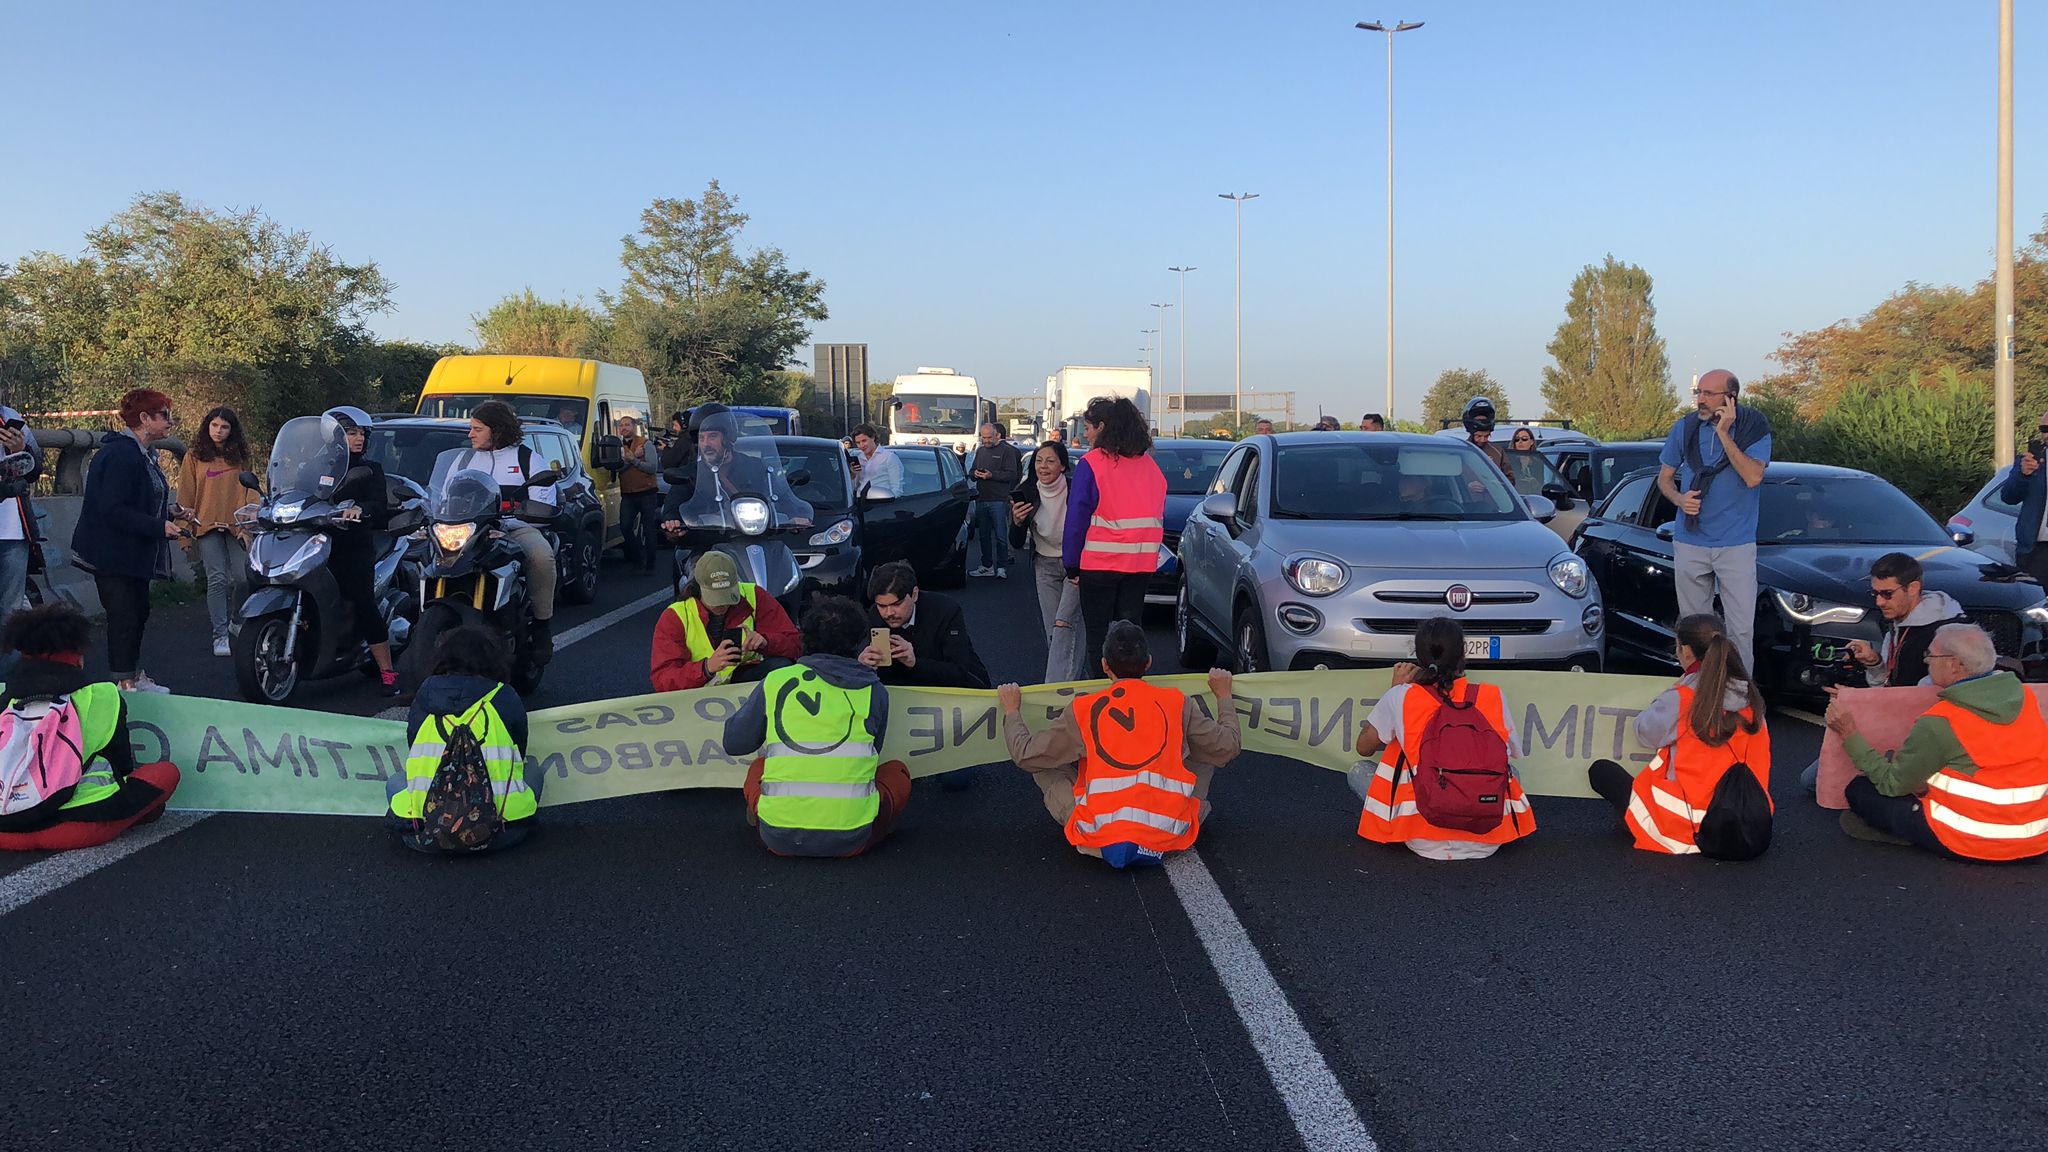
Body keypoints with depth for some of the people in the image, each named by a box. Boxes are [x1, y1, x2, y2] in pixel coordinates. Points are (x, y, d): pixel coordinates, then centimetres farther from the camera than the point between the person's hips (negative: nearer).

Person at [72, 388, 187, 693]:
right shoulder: (122, 455, -21)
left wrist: (168, 511, 8)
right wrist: (159, 526, -28)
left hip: (134, 553, 11)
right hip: (113, 552, -11)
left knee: (139, 612, 16)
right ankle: (126, 683, -2)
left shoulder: (142, 454, 13)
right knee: (124, 618, -8)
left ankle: (135, 677, 27)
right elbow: (113, 510, -27)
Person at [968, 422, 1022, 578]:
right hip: (981, 499, 7)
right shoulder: (980, 451, 19)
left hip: (999, 499, -7)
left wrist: (991, 475, -20)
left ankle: (1002, 567, -2)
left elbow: (1012, 474, -11)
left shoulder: (1007, 451, -3)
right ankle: (987, 566, 19)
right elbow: (971, 471, 23)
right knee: (984, 535, 11)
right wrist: (975, 474, -1)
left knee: (1000, 535, -6)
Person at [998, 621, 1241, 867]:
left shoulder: (1082, 710, 1)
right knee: (1206, 755, 22)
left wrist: (1011, 711, 26)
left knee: (1046, 768, 19)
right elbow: (1227, 746, 12)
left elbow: (1025, 754, 7)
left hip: (1100, 843, -1)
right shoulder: (1178, 704, 2)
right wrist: (1224, 696, 29)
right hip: (1169, 838, 1)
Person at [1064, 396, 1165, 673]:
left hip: (1100, 564, -5)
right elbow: (1159, 517, 14)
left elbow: (1077, 519, -9)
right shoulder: (1150, 465, 8)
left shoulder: (1091, 464, -9)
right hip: (1142, 564, 5)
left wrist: (1071, 564, -2)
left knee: (1098, 636, 3)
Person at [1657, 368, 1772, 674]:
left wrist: (1724, 433, -20)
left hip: (1736, 544, -3)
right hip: (1689, 543, 3)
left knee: (1741, 629, -4)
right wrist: (1680, 499, -9)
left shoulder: (1754, 428, -6)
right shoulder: (1685, 428, 2)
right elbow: (1664, 477, 12)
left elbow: (1753, 477, -20)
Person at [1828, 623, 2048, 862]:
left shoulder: (1938, 723, -17)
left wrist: (1849, 735, 1)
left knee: (1859, 789, 4)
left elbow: (1891, 784, -7)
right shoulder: (2025, 696, 1)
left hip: (1970, 845, -7)